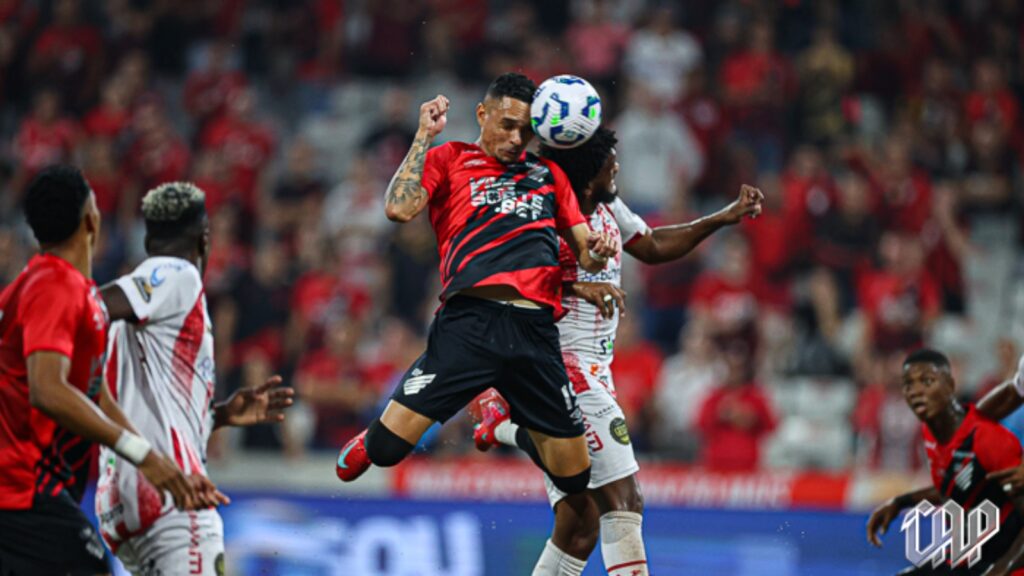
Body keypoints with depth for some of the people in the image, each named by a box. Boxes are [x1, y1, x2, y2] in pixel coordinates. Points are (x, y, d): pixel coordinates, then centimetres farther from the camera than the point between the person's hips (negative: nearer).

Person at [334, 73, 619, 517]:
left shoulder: (548, 174, 26)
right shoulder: (448, 159, 16)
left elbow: (583, 250, 26)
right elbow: (399, 208, -1)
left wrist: (598, 250, 3)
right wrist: (425, 135, 3)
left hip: (536, 331, 3)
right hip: (470, 320, -3)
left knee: (577, 479, 2)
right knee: (387, 446, -13)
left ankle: (514, 433, 35)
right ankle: (363, 449, 27)